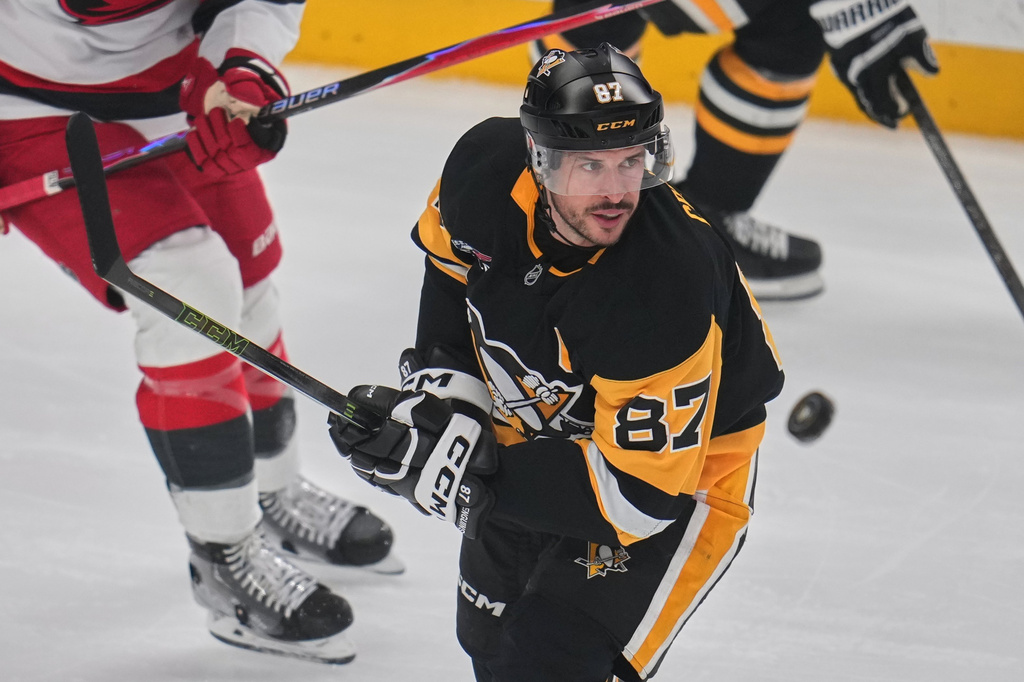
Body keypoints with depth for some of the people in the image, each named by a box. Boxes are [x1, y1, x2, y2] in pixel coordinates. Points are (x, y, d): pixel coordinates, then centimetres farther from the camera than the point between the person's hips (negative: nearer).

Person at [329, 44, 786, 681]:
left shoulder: (668, 291, -40)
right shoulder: (485, 167, -24)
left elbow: (642, 493, -35)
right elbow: (451, 259, 3)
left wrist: (464, 471, -36)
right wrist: (442, 384, -9)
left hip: (677, 467, -7)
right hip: (538, 425, 7)